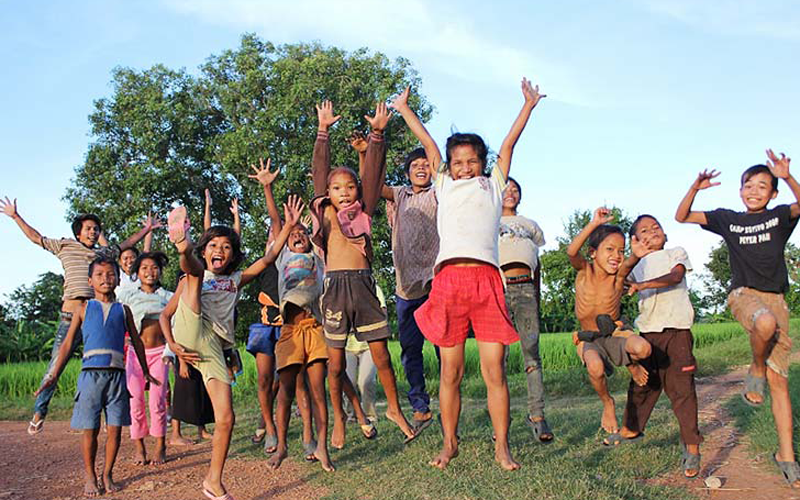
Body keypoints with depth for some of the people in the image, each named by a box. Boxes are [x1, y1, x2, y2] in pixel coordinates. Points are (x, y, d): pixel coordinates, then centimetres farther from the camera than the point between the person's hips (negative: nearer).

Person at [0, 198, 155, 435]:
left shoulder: (104, 253, 21)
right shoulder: (65, 246, 15)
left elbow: (126, 244, 35)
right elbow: (36, 237, 22)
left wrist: (146, 229, 39)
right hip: (71, 314, -2)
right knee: (56, 363, -2)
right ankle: (39, 411, 11)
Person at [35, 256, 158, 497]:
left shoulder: (123, 310, 13)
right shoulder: (84, 309, 11)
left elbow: (136, 341, 20)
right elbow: (68, 343, 11)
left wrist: (145, 372, 21)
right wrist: (53, 375, 6)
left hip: (116, 375, 1)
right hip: (90, 373, -1)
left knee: (115, 428, 2)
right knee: (90, 429, 1)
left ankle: (107, 475, 16)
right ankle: (90, 477, 15)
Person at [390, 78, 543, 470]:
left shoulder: (493, 186, 24)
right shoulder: (445, 186, 23)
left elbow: (508, 144, 28)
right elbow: (429, 145, 30)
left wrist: (528, 105, 34)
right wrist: (404, 109, 39)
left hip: (486, 280, 0)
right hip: (449, 280, 0)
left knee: (494, 371, -1)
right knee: (450, 372, 5)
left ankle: (502, 447, 9)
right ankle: (449, 443, 18)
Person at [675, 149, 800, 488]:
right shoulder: (728, 219, 10)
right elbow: (682, 217, 7)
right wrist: (695, 188, -8)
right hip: (742, 294, -1)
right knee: (766, 322, -39)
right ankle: (756, 368, -7)